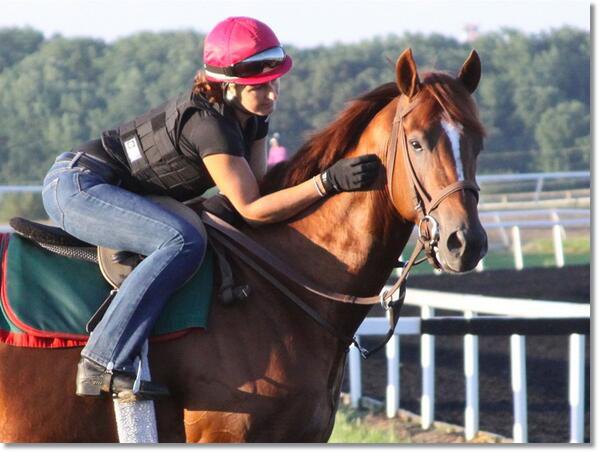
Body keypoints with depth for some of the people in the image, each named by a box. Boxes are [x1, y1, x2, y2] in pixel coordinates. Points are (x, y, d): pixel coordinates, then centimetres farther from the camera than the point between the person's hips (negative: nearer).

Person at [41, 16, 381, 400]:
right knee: (184, 243, -30)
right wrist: (327, 182, -30)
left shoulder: (253, 118, 2)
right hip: (76, 187, -11)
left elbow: (258, 190, 2)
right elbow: (252, 209, -24)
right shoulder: (209, 124, -26)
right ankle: (104, 364, -31)